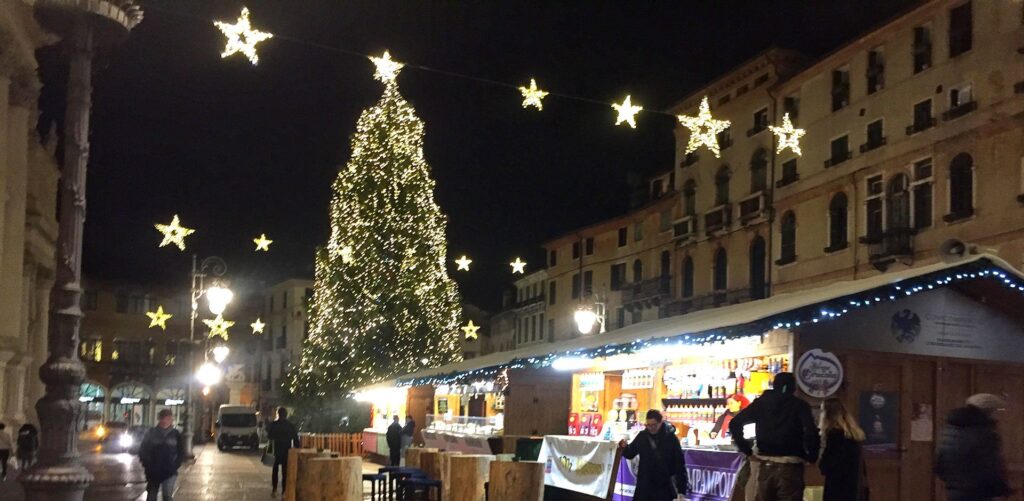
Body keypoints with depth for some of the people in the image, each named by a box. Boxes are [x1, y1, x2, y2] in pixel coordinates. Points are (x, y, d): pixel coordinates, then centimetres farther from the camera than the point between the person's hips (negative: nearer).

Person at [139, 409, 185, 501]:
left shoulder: (175, 434, 2)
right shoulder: (150, 433, 1)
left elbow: (181, 452, 8)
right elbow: (142, 450, 5)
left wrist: (175, 465, -3)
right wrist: (147, 465, -4)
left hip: (169, 472, -1)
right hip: (153, 472, 1)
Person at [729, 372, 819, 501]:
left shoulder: (761, 402, 9)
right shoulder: (799, 405, 0)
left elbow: (734, 424, 6)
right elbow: (811, 431, -17)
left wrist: (747, 451, 10)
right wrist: (812, 456, -3)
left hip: (765, 465, 3)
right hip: (789, 467, -3)